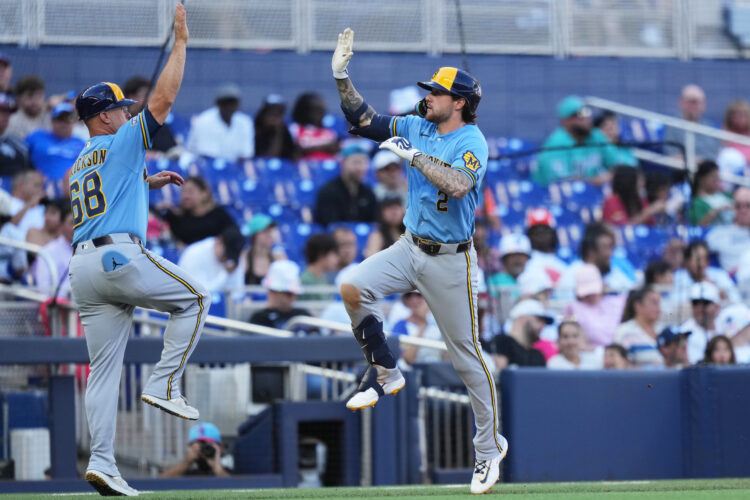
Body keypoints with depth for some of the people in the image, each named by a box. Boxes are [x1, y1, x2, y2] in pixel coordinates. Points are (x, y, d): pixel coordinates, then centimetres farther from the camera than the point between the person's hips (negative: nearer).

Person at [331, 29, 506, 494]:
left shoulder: (472, 142, -16)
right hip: (410, 247, 6)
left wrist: (414, 156, -26)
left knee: (467, 355, 0)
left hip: (450, 261, -6)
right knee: (353, 288, -17)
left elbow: (457, 185, -34)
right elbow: (363, 120, 9)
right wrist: (342, 75, -1)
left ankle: (490, 447, 12)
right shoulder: (416, 127, 5)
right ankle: (385, 373, 2)